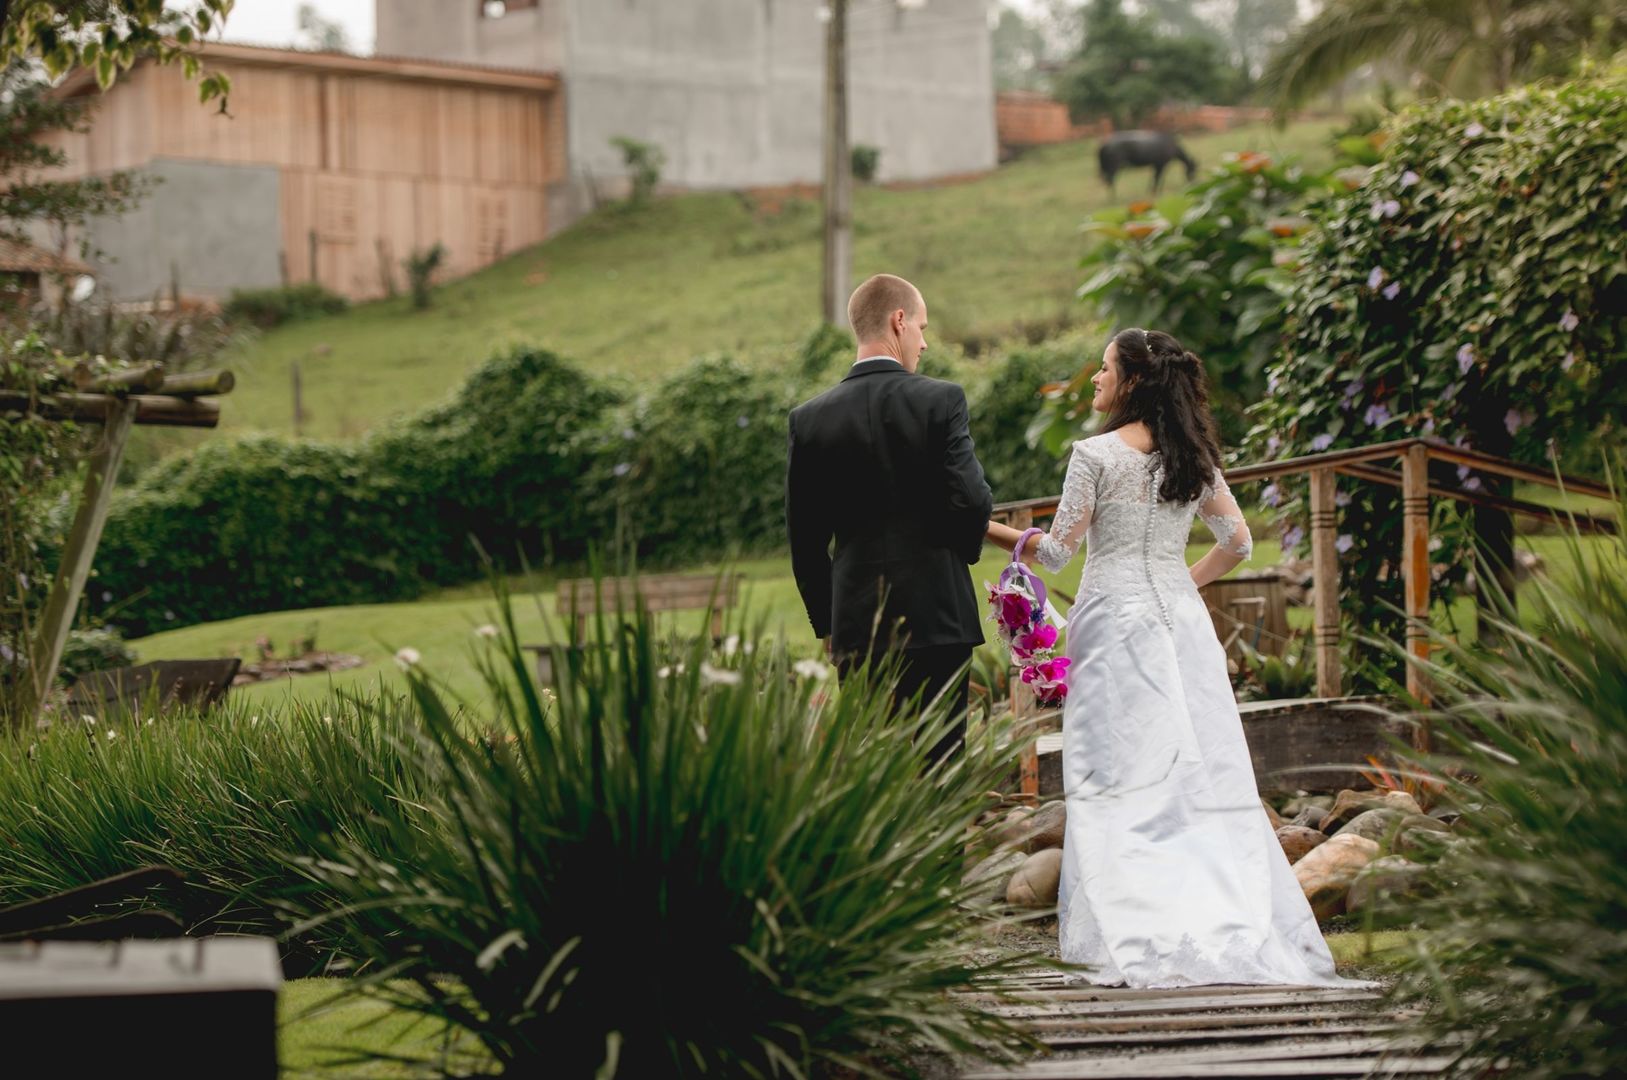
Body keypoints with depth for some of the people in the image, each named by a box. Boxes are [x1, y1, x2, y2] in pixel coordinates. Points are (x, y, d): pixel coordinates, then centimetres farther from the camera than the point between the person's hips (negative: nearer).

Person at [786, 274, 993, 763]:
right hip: (937, 616, -3)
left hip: (856, 625, 3)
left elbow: (805, 539, 6)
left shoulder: (810, 418, 3)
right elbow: (971, 498, -12)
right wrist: (963, 550, 10)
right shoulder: (940, 401, -6)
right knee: (938, 759, 2)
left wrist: (826, 622, 16)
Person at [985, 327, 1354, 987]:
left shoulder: (1096, 454, -7)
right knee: (1205, 775, 4)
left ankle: (1136, 941, -8)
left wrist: (988, 530, 6)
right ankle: (1241, 927, 0)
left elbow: (1057, 550, -7)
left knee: (1118, 782, -4)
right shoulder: (1193, 457, 9)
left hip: (1115, 618, -5)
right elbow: (1237, 540, 14)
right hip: (1181, 617, 5)